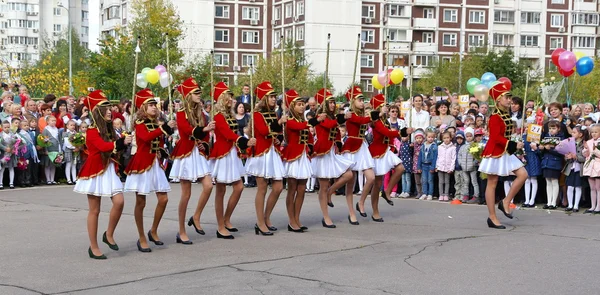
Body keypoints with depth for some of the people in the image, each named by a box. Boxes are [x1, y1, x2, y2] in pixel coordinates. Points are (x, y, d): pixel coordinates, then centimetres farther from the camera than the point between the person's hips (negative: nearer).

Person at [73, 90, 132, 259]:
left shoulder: (108, 130, 12)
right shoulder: (92, 131, -13)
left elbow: (114, 149, 13)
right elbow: (103, 147, -29)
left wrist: (124, 144, -4)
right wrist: (121, 143, -37)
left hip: (109, 170, 7)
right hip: (95, 171, -7)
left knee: (119, 202, -10)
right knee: (95, 210, 0)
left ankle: (109, 235, 11)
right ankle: (93, 247, 8)